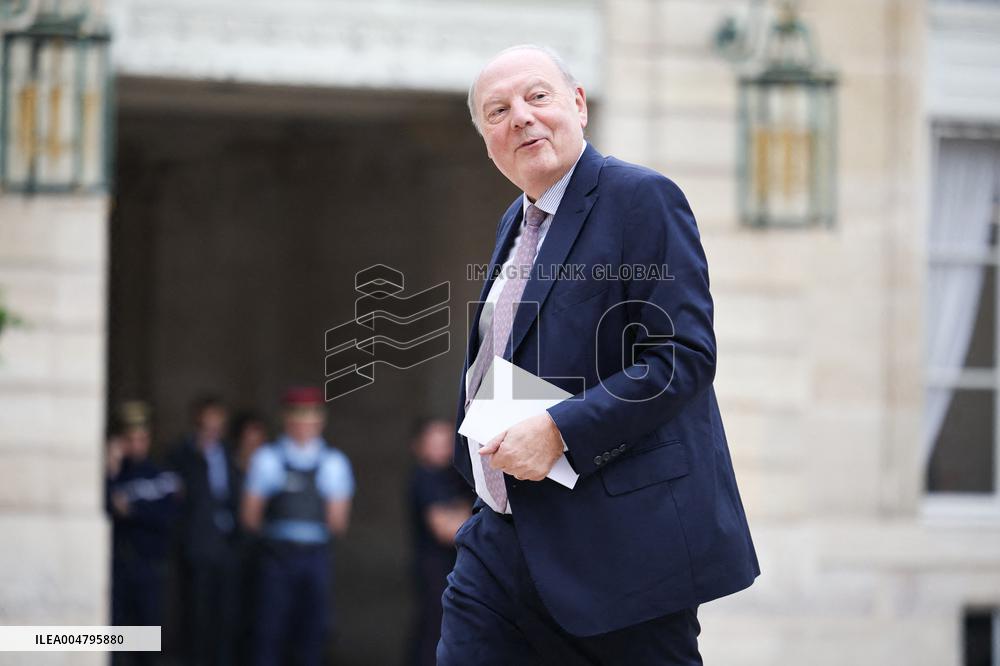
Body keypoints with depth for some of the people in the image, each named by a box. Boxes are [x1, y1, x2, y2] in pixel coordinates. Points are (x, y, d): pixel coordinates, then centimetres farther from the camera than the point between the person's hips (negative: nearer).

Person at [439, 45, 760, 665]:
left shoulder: (642, 198, -9)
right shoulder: (517, 223, 18)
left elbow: (685, 354, -18)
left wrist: (559, 431, -22)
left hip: (621, 539, -8)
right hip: (508, 538, 8)